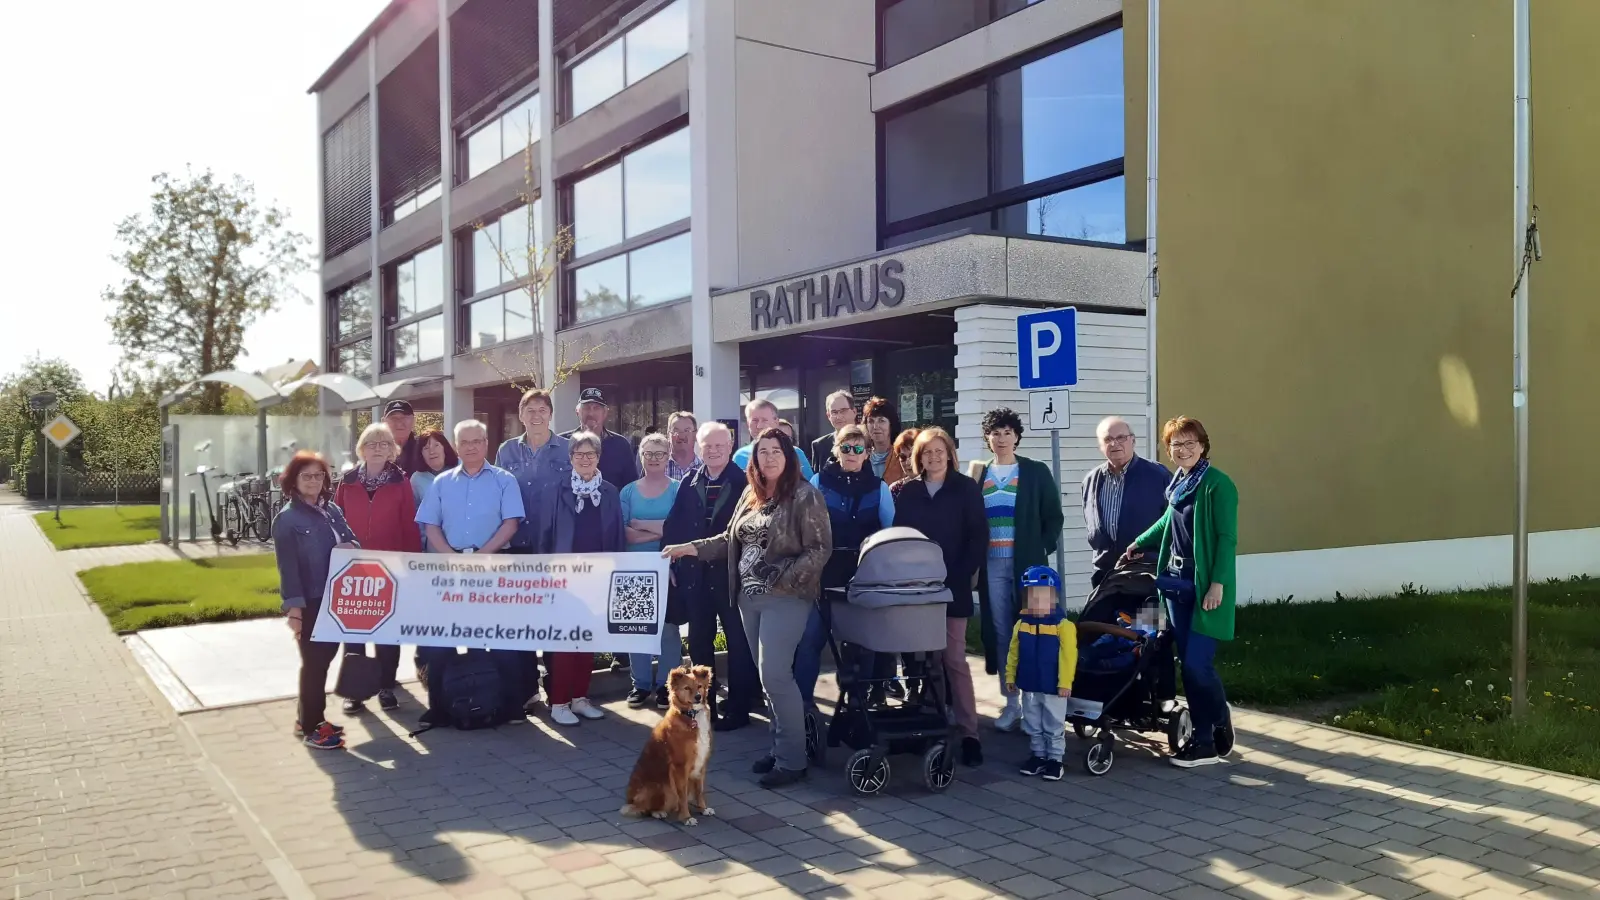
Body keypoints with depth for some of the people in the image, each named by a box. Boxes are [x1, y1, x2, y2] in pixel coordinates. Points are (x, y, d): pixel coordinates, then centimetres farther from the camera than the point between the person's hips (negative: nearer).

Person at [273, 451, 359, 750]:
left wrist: (349, 547, -9)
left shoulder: (333, 510, 9)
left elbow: (351, 541, 17)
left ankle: (309, 717, 28)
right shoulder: (287, 519, -9)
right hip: (309, 601, -6)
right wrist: (293, 607, -19)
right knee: (314, 661, 0)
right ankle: (310, 727, 10)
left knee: (326, 655, 14)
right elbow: (287, 566, -14)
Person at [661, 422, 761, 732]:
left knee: (738, 642, 3)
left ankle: (738, 708, 12)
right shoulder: (689, 482, 7)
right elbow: (673, 525, 6)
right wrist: (671, 564, 0)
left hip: (731, 573, -5)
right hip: (695, 574, 5)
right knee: (699, 642, 12)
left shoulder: (744, 482, -6)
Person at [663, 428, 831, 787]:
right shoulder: (750, 495, 11)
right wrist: (692, 547, 6)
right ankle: (781, 747, 22)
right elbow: (731, 539, 16)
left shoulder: (805, 496, -9)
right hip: (749, 596, 7)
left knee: (775, 675, -11)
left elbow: (820, 548, -12)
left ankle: (792, 759, -1)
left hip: (785, 598, -7)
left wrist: (784, 579, -19)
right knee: (770, 676, 12)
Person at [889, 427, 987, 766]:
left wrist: (962, 575, -11)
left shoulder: (966, 488, 2)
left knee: (954, 658, -4)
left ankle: (968, 732, 1)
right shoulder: (907, 490, 8)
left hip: (952, 586, -2)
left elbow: (978, 536, -2)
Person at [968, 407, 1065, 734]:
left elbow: (1053, 516, 4)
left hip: (1027, 563, -2)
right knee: (1000, 633, 4)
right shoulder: (978, 475, 10)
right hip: (992, 565, 3)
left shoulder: (1036, 472, 3)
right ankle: (1011, 702, 12)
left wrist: (1043, 551, -5)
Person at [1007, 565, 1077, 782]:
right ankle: (1038, 755, 29)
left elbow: (1068, 656, -16)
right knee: (1033, 725, 16)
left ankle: (1055, 759, 19)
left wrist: (1065, 683, -18)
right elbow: (1014, 652, 7)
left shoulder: (1063, 625, -15)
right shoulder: (1021, 623, 1)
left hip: (1053, 686, -5)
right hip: (1029, 685, 5)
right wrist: (1010, 676, 6)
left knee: (1054, 726, 7)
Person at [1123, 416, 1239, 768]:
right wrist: (1139, 543, 40)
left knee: (1197, 663, -10)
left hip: (1205, 585, -7)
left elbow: (1227, 538, -14)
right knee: (1187, 664, 7)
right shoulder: (1178, 483, 11)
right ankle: (1203, 738, 15)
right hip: (1177, 582, 7)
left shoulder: (1217, 484, -11)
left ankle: (1220, 723, 15)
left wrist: (1218, 583, -19)